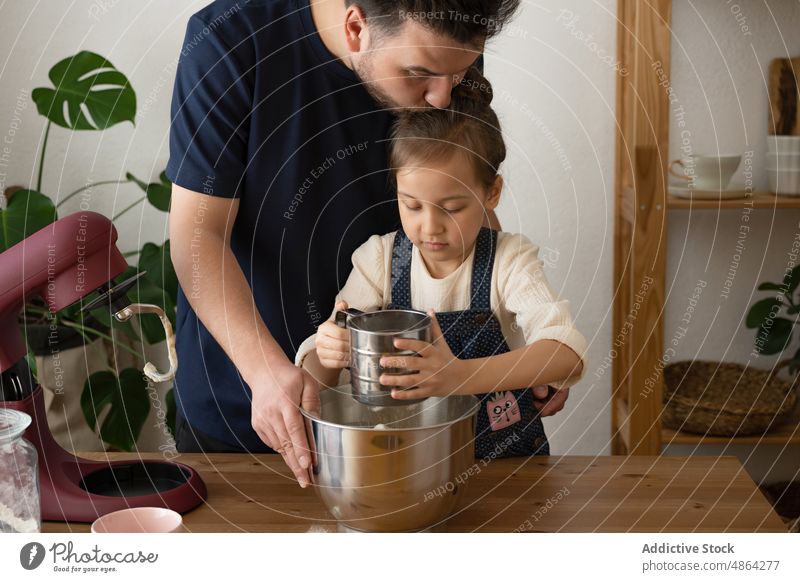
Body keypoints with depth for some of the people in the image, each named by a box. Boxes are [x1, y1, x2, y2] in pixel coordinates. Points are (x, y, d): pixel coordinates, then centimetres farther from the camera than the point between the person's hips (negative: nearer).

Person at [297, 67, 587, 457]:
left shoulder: (509, 260, -9)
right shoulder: (379, 259, -4)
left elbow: (569, 355, -25)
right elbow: (315, 381, -4)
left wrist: (460, 376, -40)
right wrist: (326, 356, -29)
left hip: (504, 454, -3)